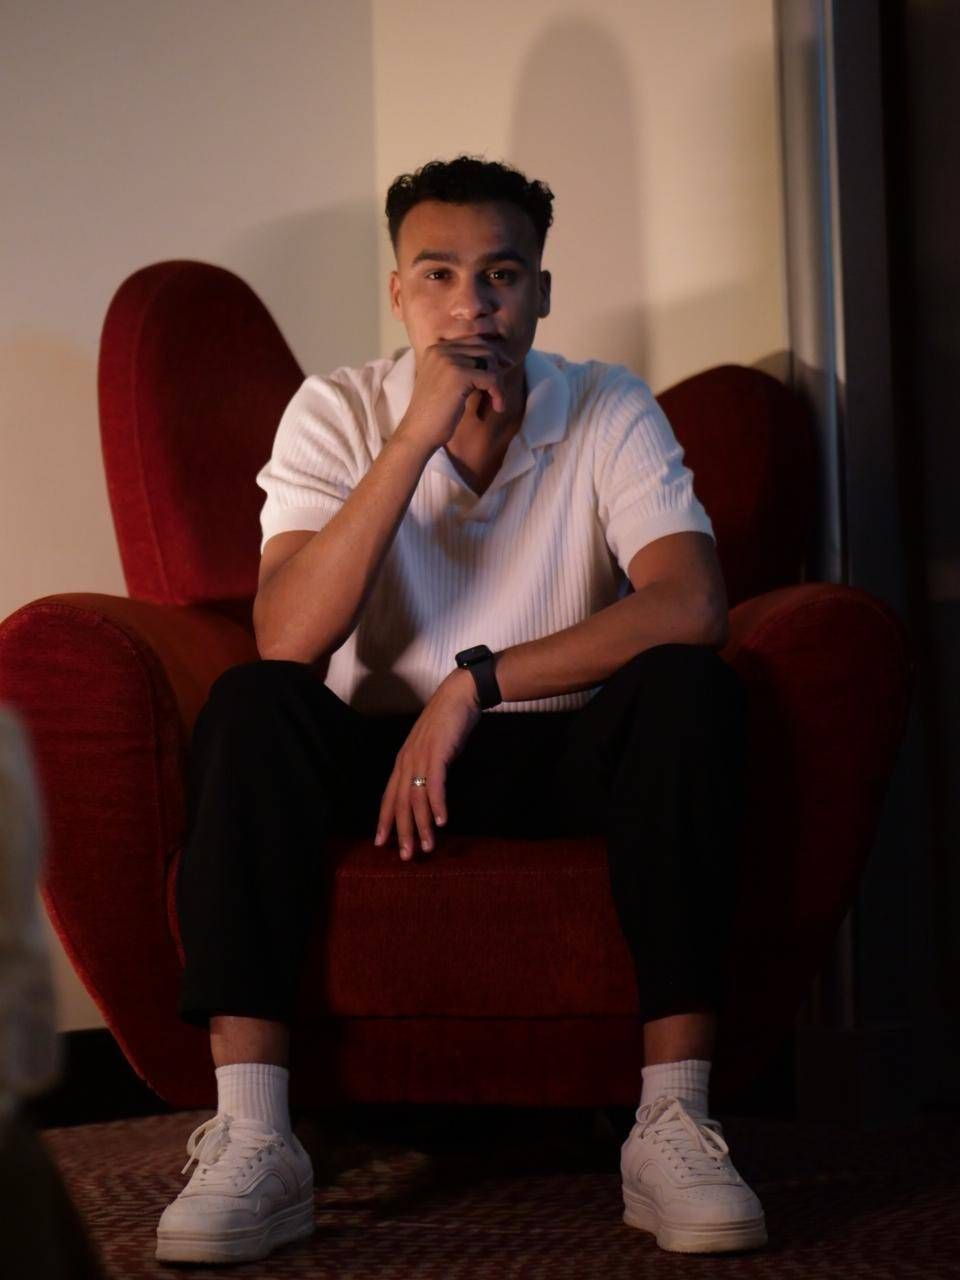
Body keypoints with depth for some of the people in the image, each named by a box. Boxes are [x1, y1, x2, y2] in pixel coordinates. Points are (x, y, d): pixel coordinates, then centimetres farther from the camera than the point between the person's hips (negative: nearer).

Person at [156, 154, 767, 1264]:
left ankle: (672, 1125, -31)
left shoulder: (610, 411, -6)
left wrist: (476, 683, -26)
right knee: (249, 705, -28)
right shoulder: (339, 412, -6)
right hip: (382, 750, 0)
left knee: (689, 693, -30)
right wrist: (418, 435, -27)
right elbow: (287, 638, -22)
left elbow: (690, 607, -23)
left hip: (568, 756, 0)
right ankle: (250, 1141, -34)